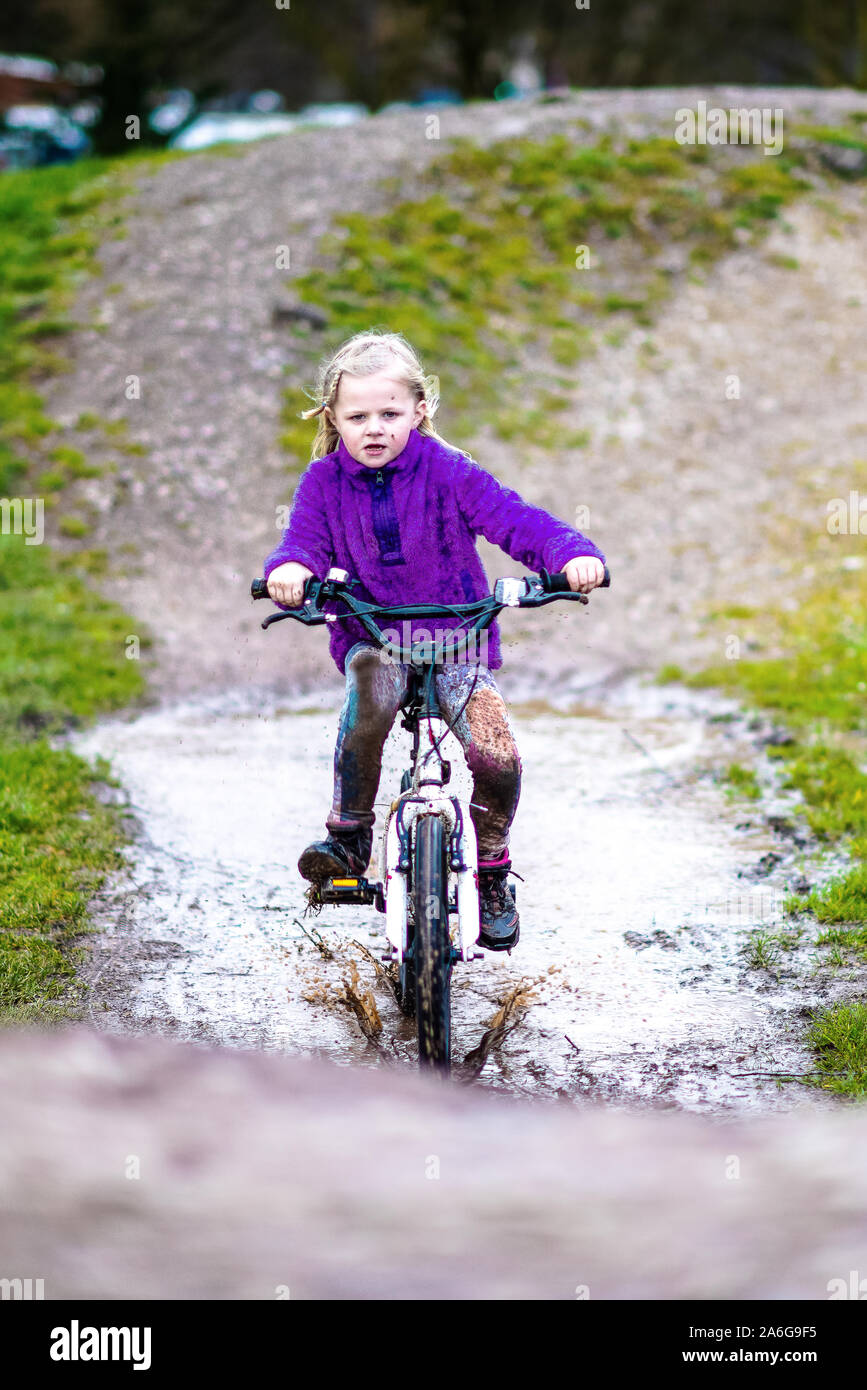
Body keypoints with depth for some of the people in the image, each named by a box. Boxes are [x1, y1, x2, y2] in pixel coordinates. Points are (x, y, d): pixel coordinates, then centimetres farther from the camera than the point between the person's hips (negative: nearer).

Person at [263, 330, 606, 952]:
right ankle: (349, 835, -19)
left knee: (498, 756, -23)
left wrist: (573, 553, -32)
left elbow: (513, 518, -13)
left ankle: (493, 872, 6)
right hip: (370, 639, 0)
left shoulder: (448, 471, -5)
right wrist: (290, 569, -34)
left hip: (458, 641, 0)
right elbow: (305, 541, -8)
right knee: (372, 693, -38)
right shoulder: (324, 482, 1)